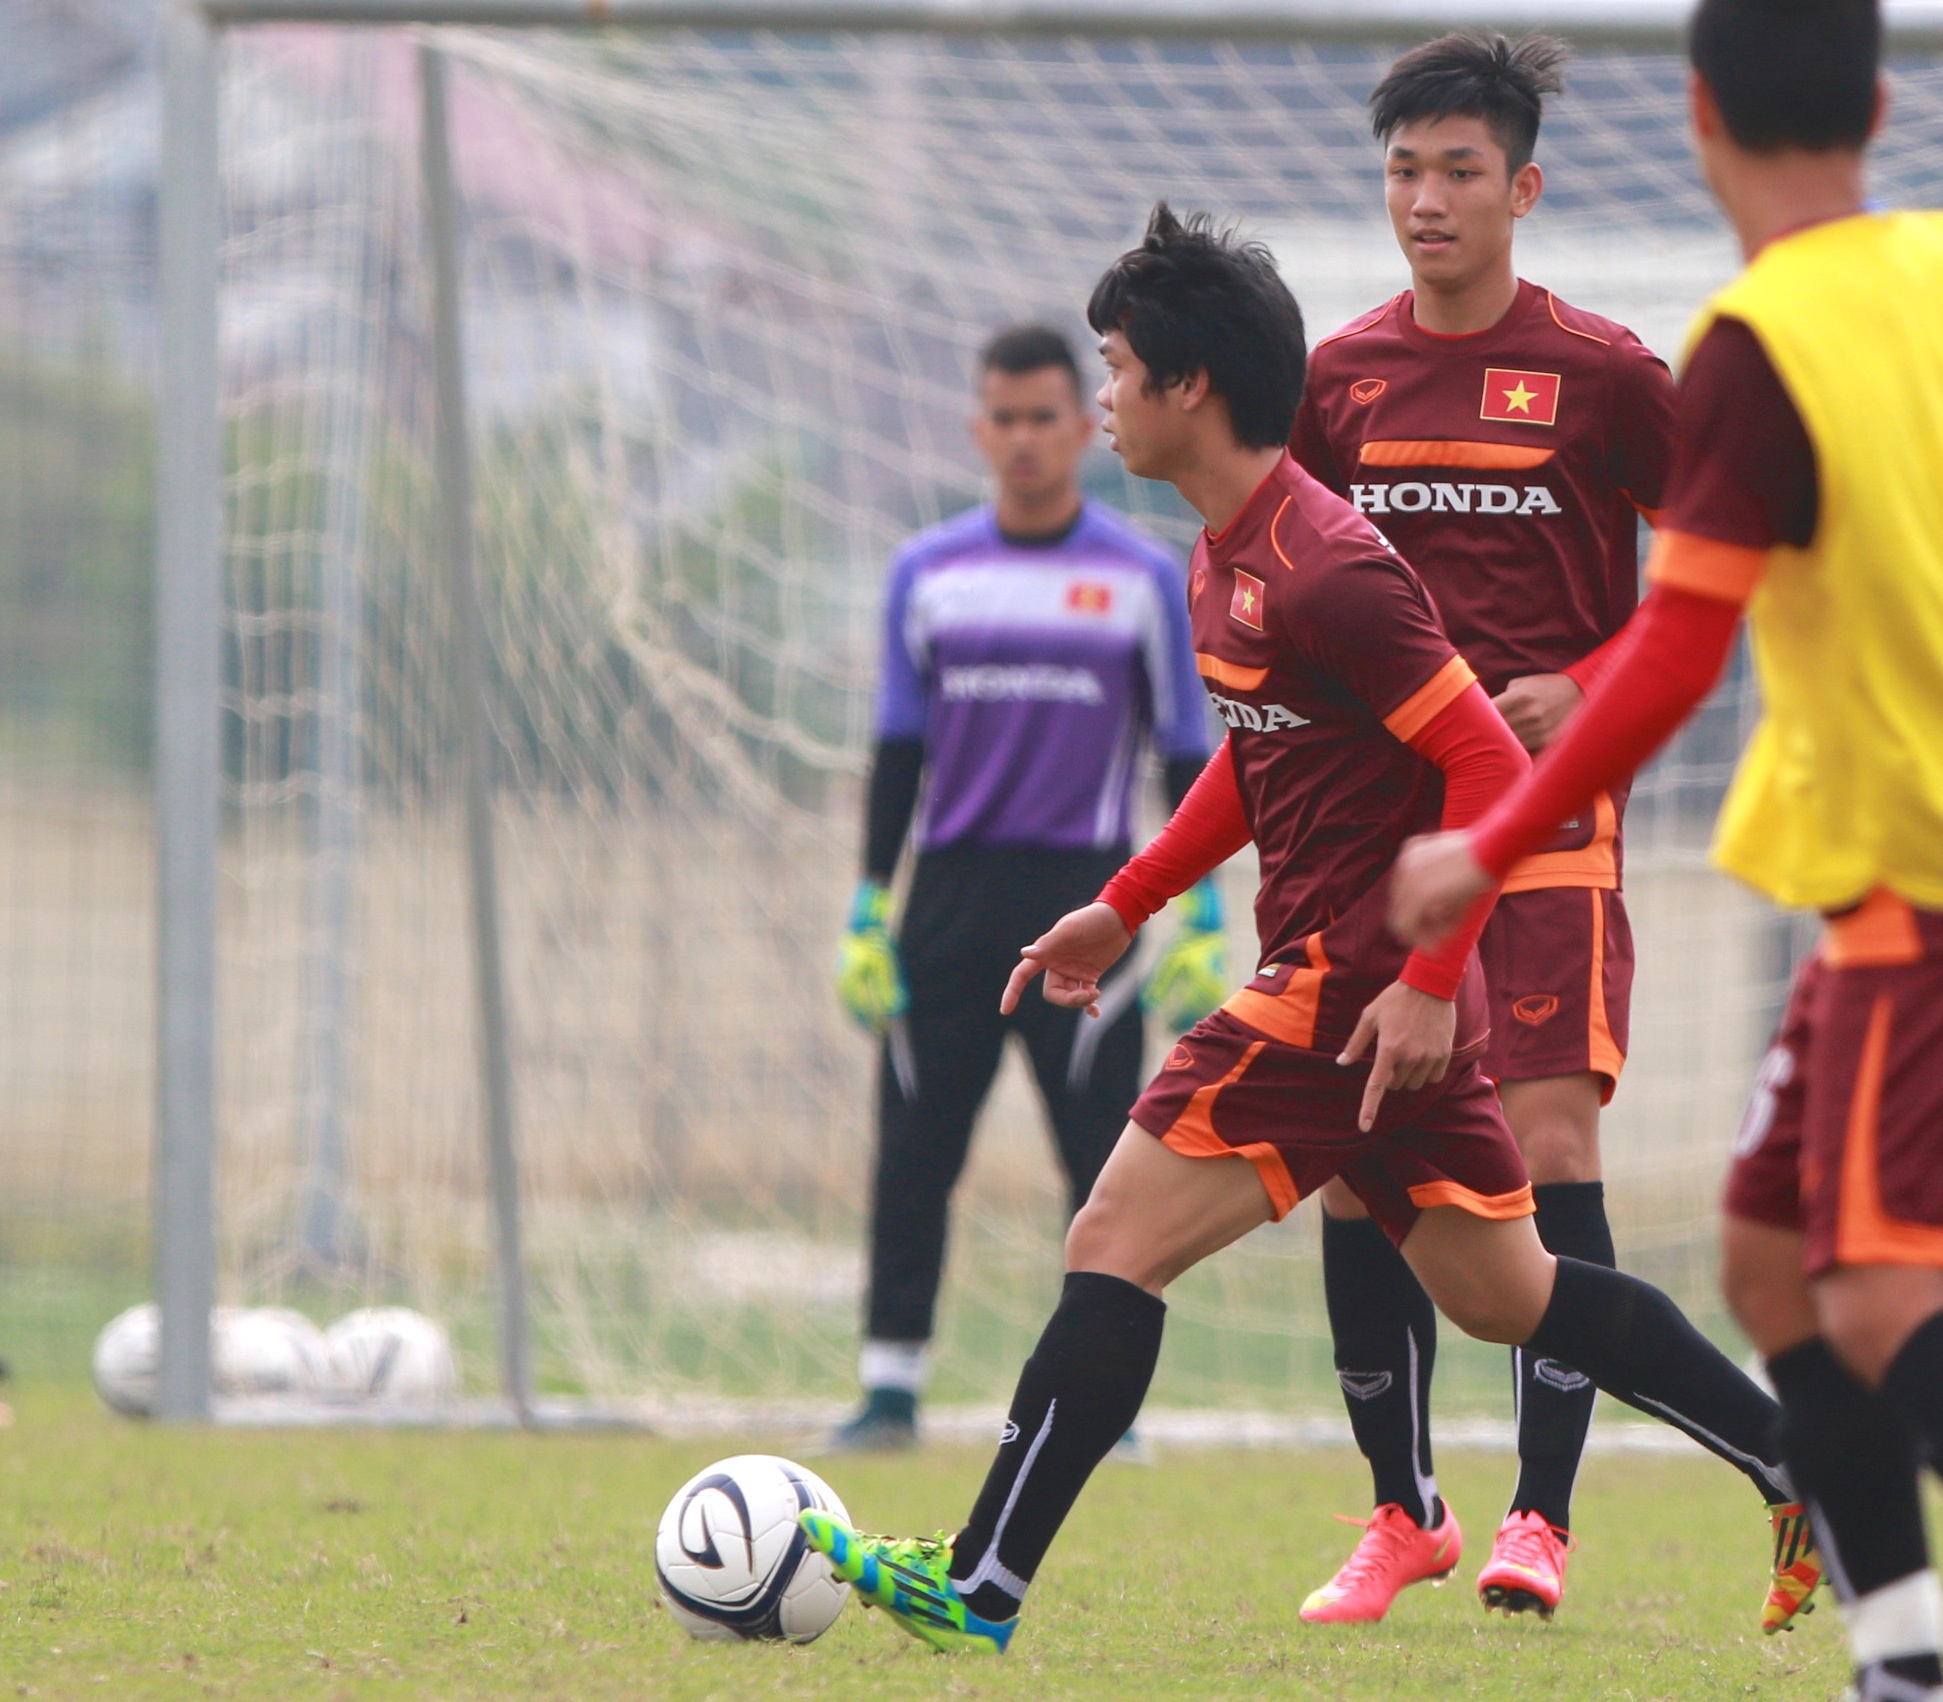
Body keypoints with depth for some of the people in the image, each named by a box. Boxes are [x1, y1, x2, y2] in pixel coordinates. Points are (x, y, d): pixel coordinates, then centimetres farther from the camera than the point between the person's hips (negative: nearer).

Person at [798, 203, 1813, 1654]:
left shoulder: (1324, 570, -19)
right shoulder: (1228, 554, 12)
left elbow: (1490, 769, -21)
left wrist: (1428, 983, -23)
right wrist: (1126, 906, 26)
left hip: (1357, 985, -10)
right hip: (1364, 976, 10)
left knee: (1117, 1248, -9)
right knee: (1506, 1293, 16)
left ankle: (981, 1590, -7)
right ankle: (1810, 1470, 19)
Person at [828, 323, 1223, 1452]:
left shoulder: (1145, 578, 4)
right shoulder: (928, 573, 9)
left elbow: (1187, 757, 5)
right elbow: (898, 754, 12)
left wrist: (1202, 922, -2)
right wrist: (870, 915, 6)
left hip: (1086, 894, -2)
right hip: (950, 894, 2)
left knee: (1104, 1154, -4)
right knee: (914, 1148, -2)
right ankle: (892, 1388, 4)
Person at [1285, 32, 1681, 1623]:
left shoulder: (1606, 375, -3)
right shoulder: (1340, 380, 7)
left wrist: (1583, 690, -9)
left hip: (1550, 818, -3)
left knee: (1550, 1140, -13)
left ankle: (1540, 1518, -6)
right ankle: (1402, 1511, 16)